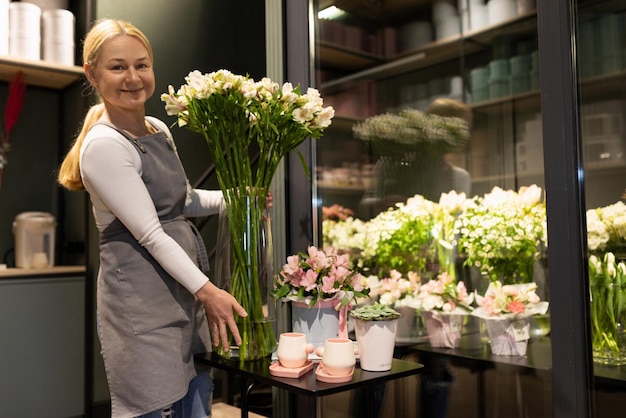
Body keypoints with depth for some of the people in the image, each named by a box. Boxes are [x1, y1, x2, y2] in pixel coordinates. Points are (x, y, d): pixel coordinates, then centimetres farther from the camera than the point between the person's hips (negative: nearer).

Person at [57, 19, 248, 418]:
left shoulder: (159, 129, 10)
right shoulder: (103, 145, -15)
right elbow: (149, 233, -18)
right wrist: (206, 290, -17)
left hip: (185, 288, 8)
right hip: (142, 295, -8)